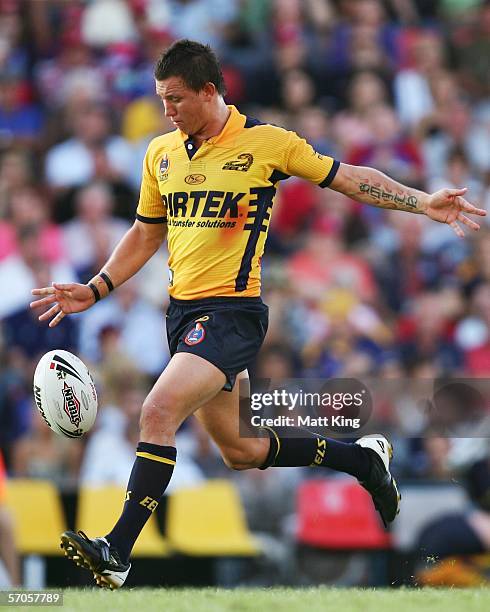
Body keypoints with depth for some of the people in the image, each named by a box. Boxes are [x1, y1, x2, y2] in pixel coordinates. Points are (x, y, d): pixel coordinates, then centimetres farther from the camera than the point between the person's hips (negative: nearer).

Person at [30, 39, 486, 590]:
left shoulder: (267, 142, -7)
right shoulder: (160, 153, 10)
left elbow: (349, 178, 2)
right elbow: (144, 236, 20)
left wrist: (421, 202, -8)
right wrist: (94, 290, 10)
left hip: (232, 311, -7)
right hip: (182, 311, 7)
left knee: (157, 413, -25)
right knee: (240, 451, 14)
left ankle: (116, 554, -23)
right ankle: (363, 458, 34)